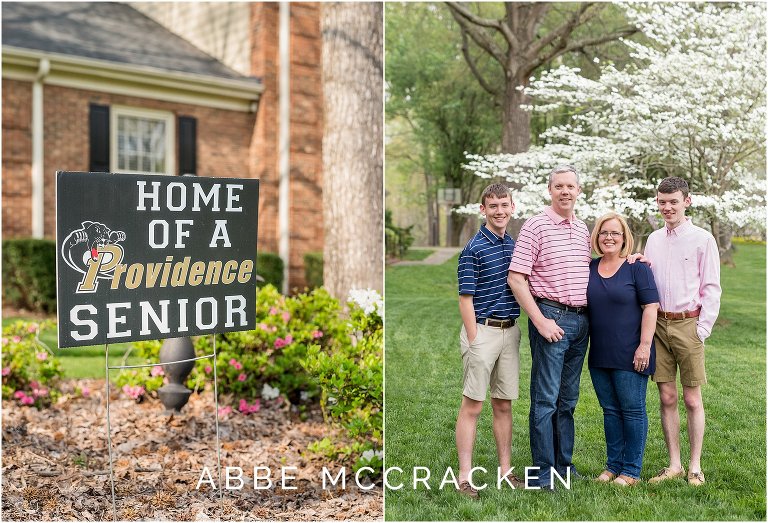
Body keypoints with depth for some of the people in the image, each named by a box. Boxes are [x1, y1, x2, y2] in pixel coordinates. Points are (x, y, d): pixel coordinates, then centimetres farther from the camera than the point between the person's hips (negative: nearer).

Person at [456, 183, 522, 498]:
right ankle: (464, 476, 4)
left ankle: (505, 469, 22)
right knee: (472, 405, -2)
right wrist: (473, 341, -15)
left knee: (504, 404, 12)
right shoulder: (474, 248, -9)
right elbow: (466, 299, -11)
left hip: (511, 331, 6)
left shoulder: (515, 245, 11)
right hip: (483, 330, -6)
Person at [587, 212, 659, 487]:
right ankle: (613, 465, 23)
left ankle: (631, 470, 12)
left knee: (632, 410, 2)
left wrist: (645, 346, -14)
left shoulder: (637, 268, -5)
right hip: (599, 354, 5)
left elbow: (650, 308, -8)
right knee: (610, 410, 12)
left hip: (629, 355, -5)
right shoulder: (589, 268, 9)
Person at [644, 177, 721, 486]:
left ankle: (695, 467, 14)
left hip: (688, 324, -4)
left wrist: (702, 329, -9)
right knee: (667, 397, 7)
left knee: (692, 399, 2)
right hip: (658, 324, 4)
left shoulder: (702, 239, -1)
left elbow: (711, 288, -3)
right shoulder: (653, 239, 12)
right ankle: (674, 464, 17)